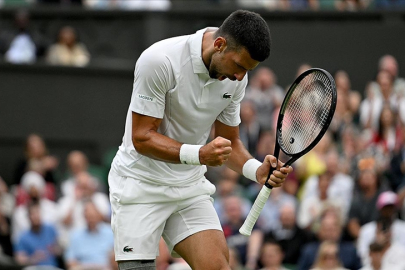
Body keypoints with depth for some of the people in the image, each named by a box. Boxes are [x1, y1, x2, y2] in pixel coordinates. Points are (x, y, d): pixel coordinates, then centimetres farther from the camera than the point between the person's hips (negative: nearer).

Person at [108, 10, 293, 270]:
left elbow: (229, 142, 7)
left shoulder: (237, 76, -3)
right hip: (140, 185, -5)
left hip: (191, 186, 5)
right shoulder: (160, 61, -22)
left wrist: (257, 170, -15)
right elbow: (141, 137, -21)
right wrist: (199, 154, -35)